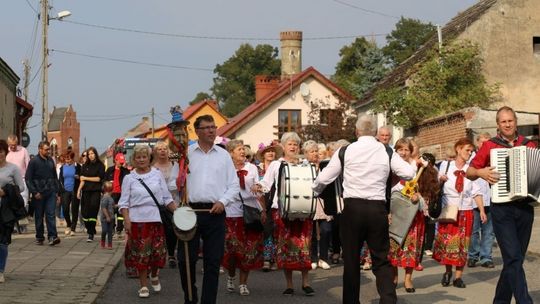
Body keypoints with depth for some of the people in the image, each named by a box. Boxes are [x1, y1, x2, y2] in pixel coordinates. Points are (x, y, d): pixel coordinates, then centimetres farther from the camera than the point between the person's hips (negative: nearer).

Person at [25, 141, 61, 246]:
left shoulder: (51, 161, 10)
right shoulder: (34, 161, -5)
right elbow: (28, 179, -7)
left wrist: (56, 191, 13)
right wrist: (34, 192, -13)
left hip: (51, 193, 3)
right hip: (39, 194, -3)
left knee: (51, 214, -7)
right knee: (39, 216, 7)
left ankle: (52, 236, -12)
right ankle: (39, 237, 16)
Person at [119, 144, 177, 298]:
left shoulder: (157, 174, 7)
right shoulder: (129, 178, 4)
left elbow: (167, 198, 9)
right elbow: (124, 202, 2)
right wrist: (126, 220, -10)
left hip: (156, 219, 1)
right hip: (138, 220, -1)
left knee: (157, 251, 3)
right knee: (141, 254, 0)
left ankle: (154, 276, 31)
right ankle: (143, 285, 12)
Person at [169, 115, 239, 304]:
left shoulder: (223, 155, 10)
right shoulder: (186, 154, 6)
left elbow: (234, 185, 10)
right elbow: (174, 183, 7)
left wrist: (223, 202, -5)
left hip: (215, 212, 1)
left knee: (213, 262, 2)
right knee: (186, 259, 0)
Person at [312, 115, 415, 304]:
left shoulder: (345, 151, 0)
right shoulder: (387, 152, 3)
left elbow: (323, 178, 5)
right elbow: (409, 174, -2)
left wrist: (314, 192, 26)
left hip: (352, 207, -1)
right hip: (378, 209, 1)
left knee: (351, 260, 10)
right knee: (381, 260, 7)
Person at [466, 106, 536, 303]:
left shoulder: (529, 145, 11)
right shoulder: (490, 146, 3)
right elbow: (469, 172, 9)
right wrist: (480, 172, -11)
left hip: (525, 208, 4)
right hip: (502, 208, -3)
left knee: (514, 259, 10)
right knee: (514, 258, -12)